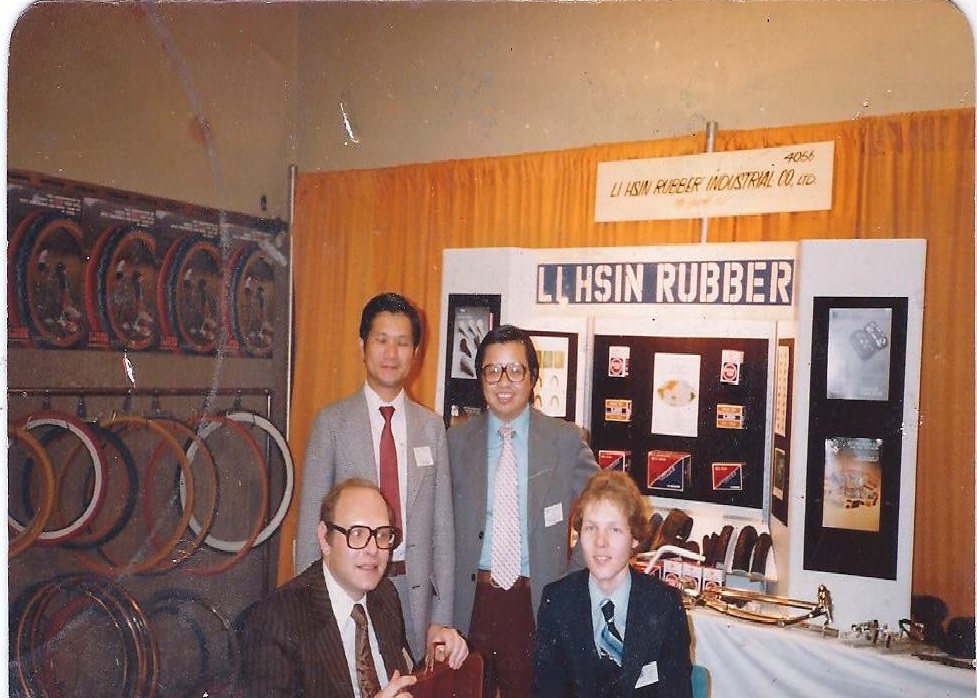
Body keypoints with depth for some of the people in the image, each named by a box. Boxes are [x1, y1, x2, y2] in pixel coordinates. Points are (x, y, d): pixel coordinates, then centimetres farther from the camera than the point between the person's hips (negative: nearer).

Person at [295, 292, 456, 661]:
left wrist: (441, 619, 2)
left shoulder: (432, 426, 5)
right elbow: (310, 520, -2)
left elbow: (442, 525, 5)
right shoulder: (332, 421, -2)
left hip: (415, 590, 2)